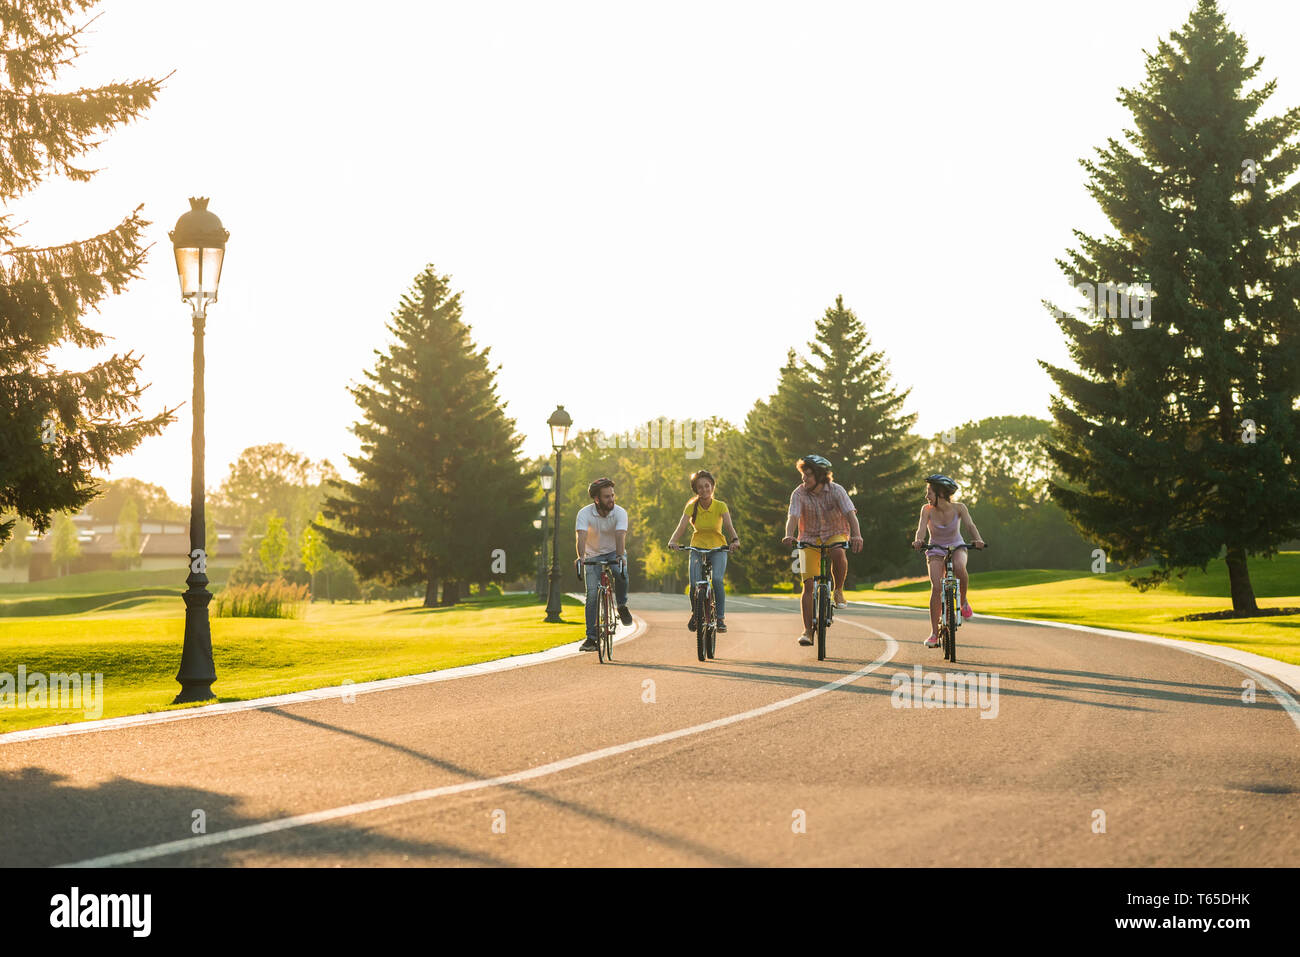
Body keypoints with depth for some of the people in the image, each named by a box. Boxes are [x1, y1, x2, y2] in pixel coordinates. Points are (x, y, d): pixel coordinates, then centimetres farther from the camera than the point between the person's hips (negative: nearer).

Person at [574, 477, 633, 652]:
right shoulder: (584, 513, -18)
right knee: (592, 594, -12)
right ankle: (591, 637, -6)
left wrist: (620, 556, -49)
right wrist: (580, 557, -50)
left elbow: (620, 535, -32)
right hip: (593, 555, 0)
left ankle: (622, 606, -5)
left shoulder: (620, 512, -17)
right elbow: (582, 536, -32)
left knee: (621, 575, -33)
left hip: (614, 553, 0)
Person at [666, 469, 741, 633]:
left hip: (718, 548, -1)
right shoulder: (692, 506, -7)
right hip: (698, 548, 1)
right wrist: (672, 540, -39)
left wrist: (735, 540, -45)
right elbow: (681, 525, -19)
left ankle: (721, 617, -12)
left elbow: (729, 526, -24)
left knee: (716, 579, -27)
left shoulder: (720, 506, -10)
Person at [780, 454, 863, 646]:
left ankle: (839, 591, -12)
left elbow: (850, 514, -24)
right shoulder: (799, 494, -12)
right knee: (808, 585, -9)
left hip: (835, 535, -1)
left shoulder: (836, 491, -14)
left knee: (838, 553, -37)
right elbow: (793, 517, -24)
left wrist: (856, 535, -43)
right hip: (810, 539, 1)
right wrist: (788, 536, -45)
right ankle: (807, 631, -5)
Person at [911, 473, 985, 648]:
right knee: (936, 588, -17)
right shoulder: (927, 509, -15)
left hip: (956, 547, -1)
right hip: (936, 550, 1)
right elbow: (921, 528, -28)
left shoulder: (958, 508, -17)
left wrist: (978, 539, -50)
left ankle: (963, 601, -8)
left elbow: (970, 524, -29)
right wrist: (918, 540, -51)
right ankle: (934, 633, -11)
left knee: (959, 567, -36)